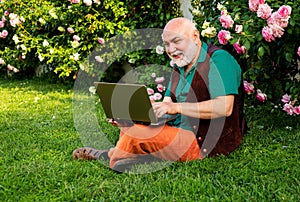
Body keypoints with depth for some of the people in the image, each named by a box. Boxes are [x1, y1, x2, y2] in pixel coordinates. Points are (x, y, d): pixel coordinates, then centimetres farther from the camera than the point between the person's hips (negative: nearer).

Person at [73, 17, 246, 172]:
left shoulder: (218, 59, -14)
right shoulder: (180, 67, 15)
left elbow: (224, 107, -26)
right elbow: (165, 106, 11)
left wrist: (177, 107, -27)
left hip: (208, 145, -10)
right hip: (182, 132, 10)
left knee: (136, 131, -18)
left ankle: (111, 156, 9)